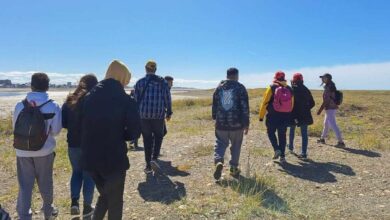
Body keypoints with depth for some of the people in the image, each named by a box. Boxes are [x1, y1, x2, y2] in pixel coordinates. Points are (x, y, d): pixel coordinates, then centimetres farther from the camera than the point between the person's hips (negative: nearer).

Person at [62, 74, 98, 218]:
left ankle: (74, 202, 13)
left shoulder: (69, 101, -2)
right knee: (89, 175, 12)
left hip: (73, 144, 3)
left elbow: (63, 123, 1)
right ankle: (87, 208, 22)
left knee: (76, 172, 24)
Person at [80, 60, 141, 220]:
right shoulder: (126, 101, -13)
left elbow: (82, 126, 5)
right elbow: (134, 132, -14)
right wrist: (119, 135, 4)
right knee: (115, 201, 15)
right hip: (114, 159, -5)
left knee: (104, 195, 27)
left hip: (90, 158, 5)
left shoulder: (89, 97, 2)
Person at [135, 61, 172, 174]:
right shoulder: (162, 81, 2)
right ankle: (154, 158, -2)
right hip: (159, 114, -1)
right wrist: (169, 112, 9)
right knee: (158, 136, 17)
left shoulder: (140, 82, 4)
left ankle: (148, 165, 11)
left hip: (144, 114, 1)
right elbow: (167, 98, 1)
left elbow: (136, 99, 5)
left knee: (147, 138, 9)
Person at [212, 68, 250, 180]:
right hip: (236, 124, -2)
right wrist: (246, 123, -2)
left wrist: (215, 118, 23)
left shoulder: (219, 87, 7)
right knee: (236, 146, 13)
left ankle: (218, 161, -14)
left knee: (220, 144, 10)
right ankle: (233, 168, 19)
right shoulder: (240, 88, -4)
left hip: (221, 124, 2)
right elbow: (245, 107, -6)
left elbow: (214, 105, 12)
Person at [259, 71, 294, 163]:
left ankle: (277, 149, -2)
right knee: (282, 135, 12)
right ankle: (282, 156, 13)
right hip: (285, 117, 4)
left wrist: (261, 116, -3)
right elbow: (292, 105, 12)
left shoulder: (272, 88, -7)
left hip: (273, 116, -3)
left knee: (271, 132, 15)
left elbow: (265, 102, -9)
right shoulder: (289, 89, 6)